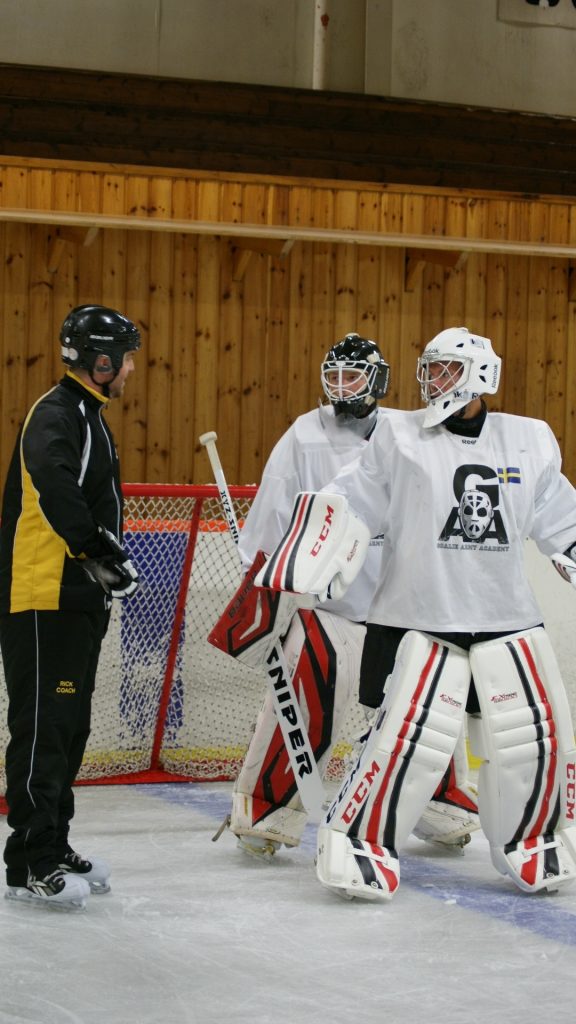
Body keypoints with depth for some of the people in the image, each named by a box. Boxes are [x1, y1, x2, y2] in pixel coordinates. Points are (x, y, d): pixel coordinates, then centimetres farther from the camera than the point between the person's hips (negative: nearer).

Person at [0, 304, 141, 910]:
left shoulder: (88, 416, 19)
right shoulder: (55, 415, -15)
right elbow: (55, 490, -32)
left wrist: (105, 570, 20)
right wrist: (102, 552, -32)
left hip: (75, 600, 10)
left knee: (69, 725, 14)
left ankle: (52, 848, 23)